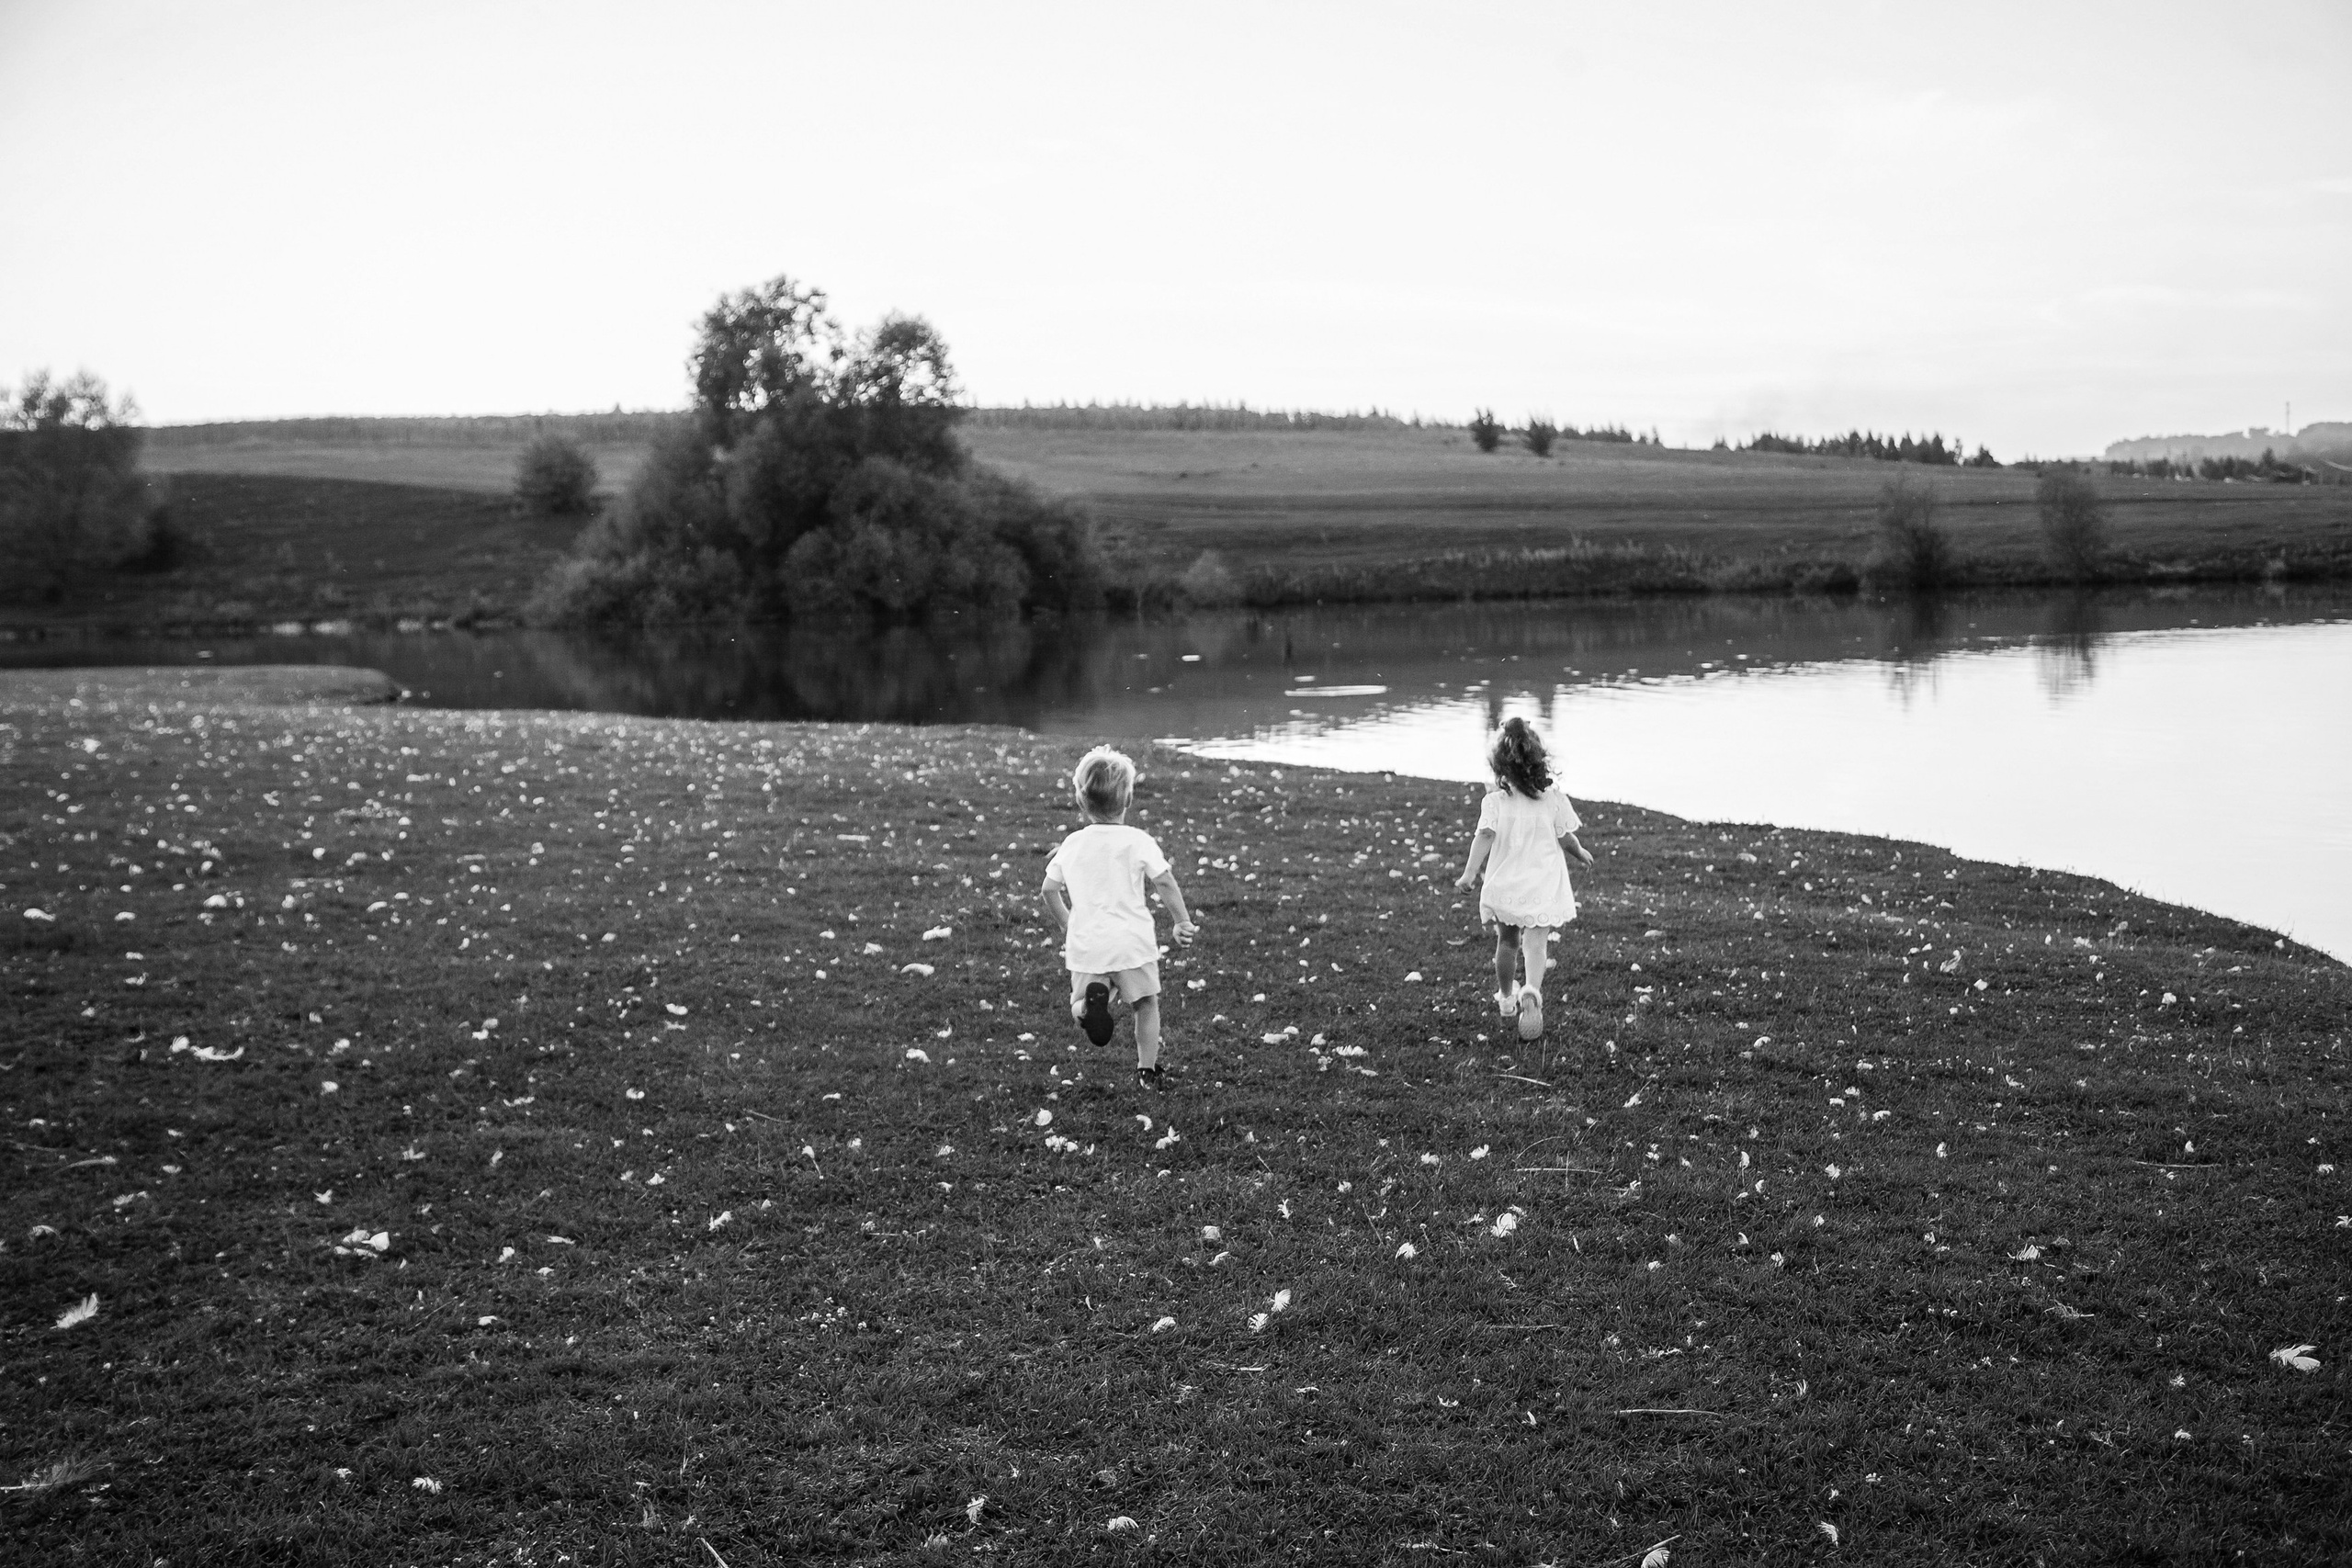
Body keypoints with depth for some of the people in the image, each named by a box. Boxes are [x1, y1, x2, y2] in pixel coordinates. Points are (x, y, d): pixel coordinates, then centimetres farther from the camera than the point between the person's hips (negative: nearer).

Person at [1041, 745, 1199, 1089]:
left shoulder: (1071, 844, 6)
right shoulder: (1138, 841, -4)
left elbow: (1049, 890, 9)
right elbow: (1164, 882, -9)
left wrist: (1067, 925, 24)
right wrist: (1183, 922, 2)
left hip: (1085, 943, 2)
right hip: (1132, 940, -2)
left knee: (1078, 1008, 12)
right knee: (1146, 1004, 16)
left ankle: (1090, 1002, -21)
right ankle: (1147, 1070, 17)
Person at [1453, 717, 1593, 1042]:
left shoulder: (1494, 800, -8)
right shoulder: (1552, 797, -5)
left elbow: (1485, 835, -19)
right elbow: (1567, 837, -1)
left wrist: (1470, 873, -21)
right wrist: (1581, 853, 20)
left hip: (1503, 886, 1)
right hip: (1543, 885, -1)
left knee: (1507, 941, 20)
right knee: (1536, 944, -5)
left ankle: (1506, 997, 39)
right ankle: (1531, 992, -32)